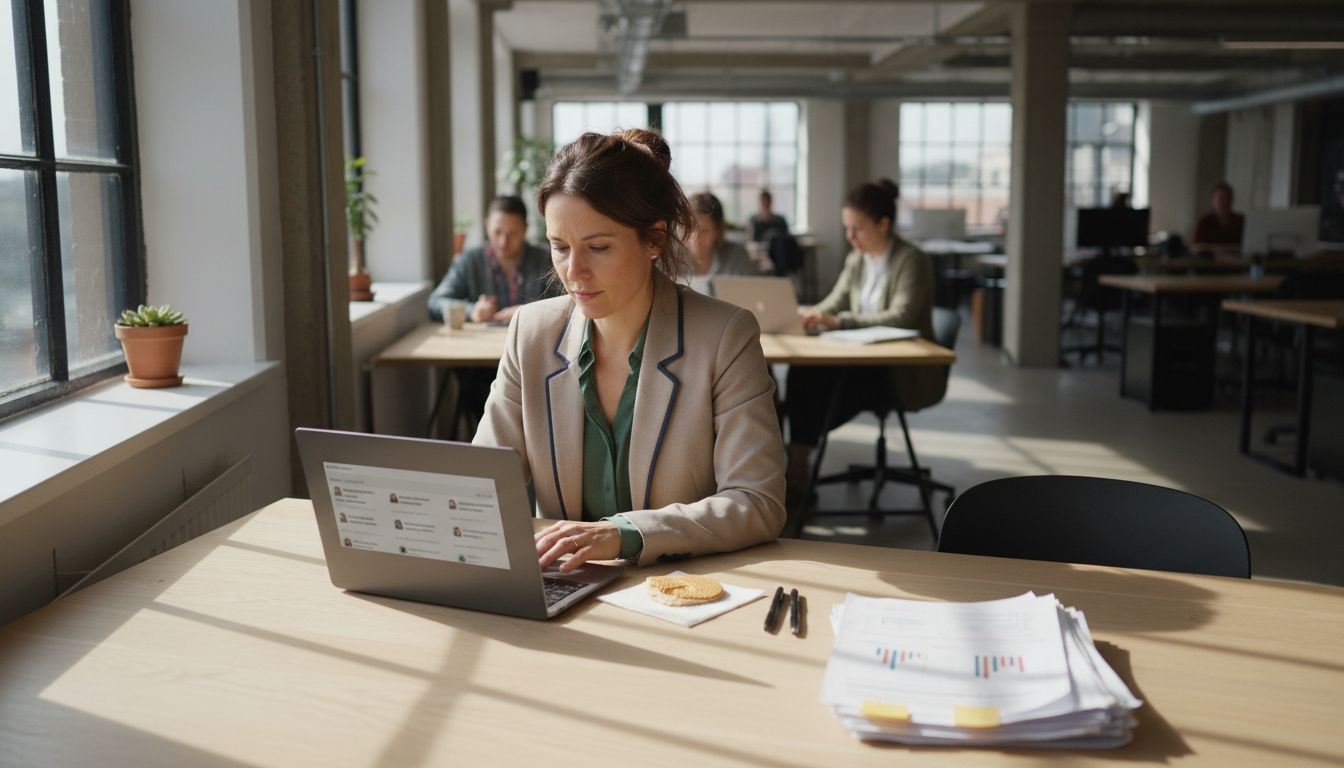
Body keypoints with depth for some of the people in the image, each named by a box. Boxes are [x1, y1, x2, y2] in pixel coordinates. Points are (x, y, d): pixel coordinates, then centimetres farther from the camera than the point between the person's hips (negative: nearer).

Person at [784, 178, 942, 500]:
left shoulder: (912, 261, -9)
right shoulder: (856, 261, 13)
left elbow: (901, 317, -22)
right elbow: (832, 305, 11)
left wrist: (839, 321, -31)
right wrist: (807, 316, -13)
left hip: (906, 373, -6)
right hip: (866, 360, 6)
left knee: (822, 383, -28)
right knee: (802, 371, -23)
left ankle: (798, 471, -18)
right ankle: (795, 464, -25)